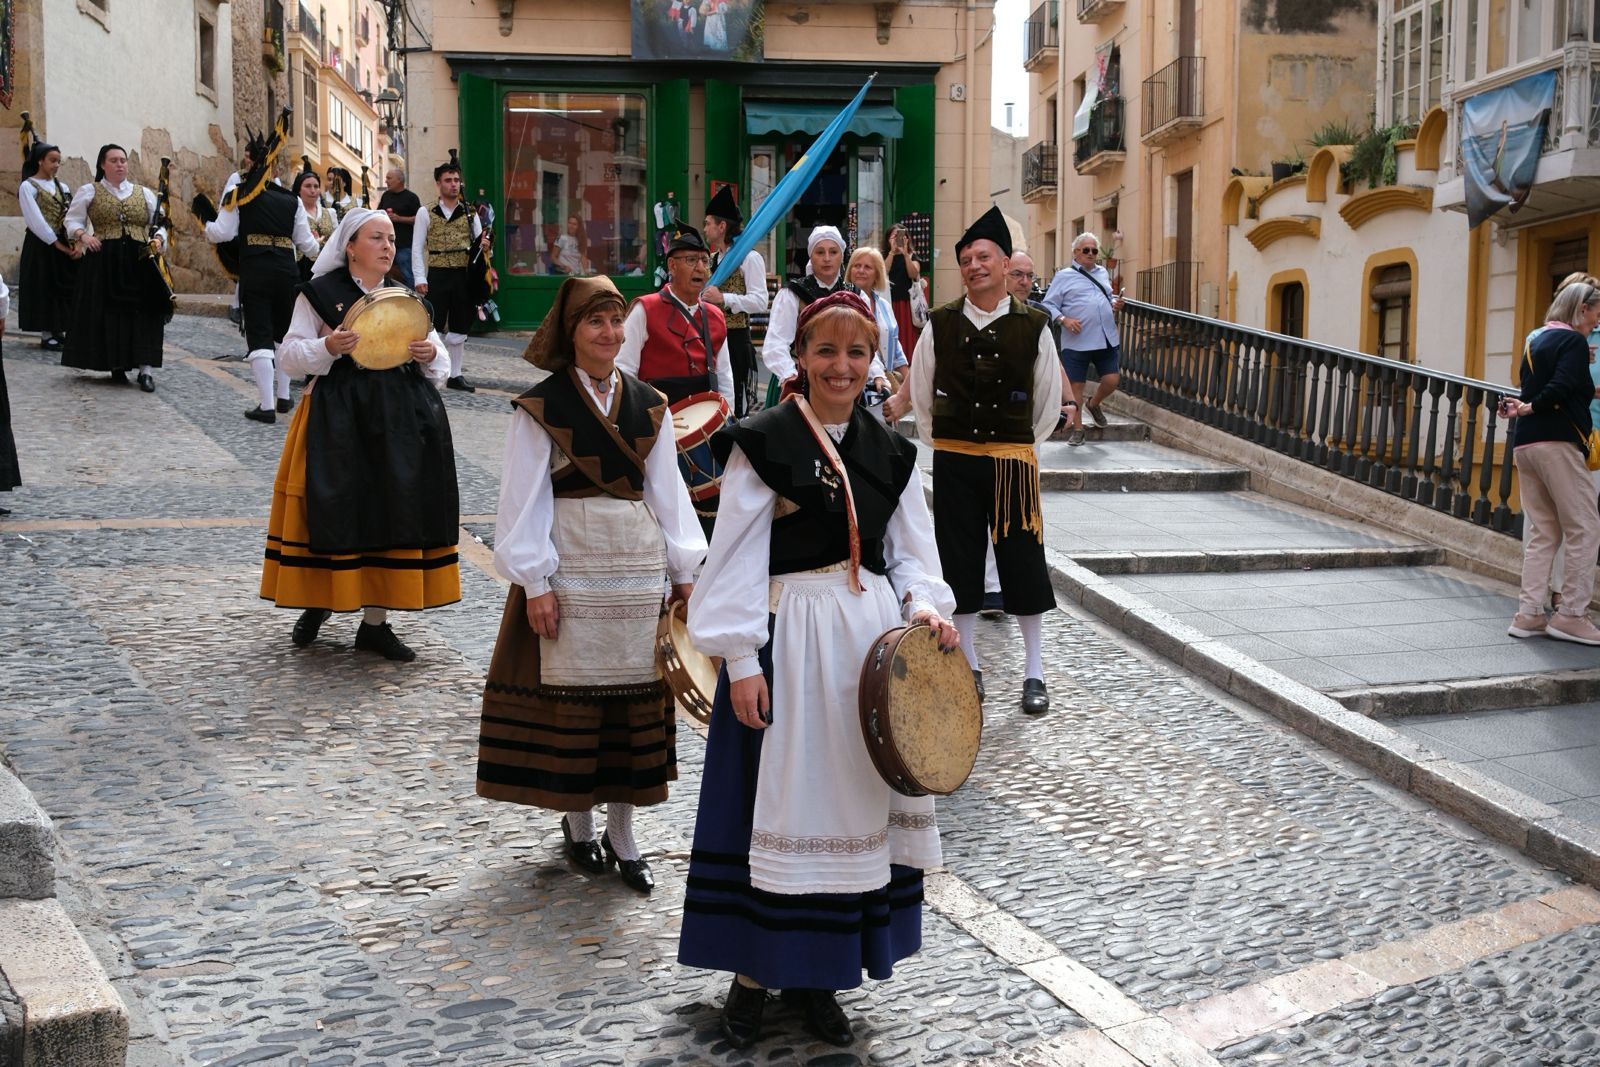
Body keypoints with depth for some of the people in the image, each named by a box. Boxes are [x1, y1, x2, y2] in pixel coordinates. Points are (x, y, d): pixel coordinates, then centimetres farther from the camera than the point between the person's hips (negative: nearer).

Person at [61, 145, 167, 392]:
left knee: (143, 313, -7)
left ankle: (145, 367, -9)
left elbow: (159, 223, 15)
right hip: (103, 262, -1)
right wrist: (82, 235, -14)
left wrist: (158, 238, -5)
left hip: (140, 262, 1)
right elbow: (73, 220, 5)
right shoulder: (89, 191, 7)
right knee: (109, 313, -2)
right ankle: (116, 365, 9)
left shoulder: (144, 193, 14)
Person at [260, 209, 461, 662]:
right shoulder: (320, 293, 1)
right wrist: (328, 347, -20)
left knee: (393, 513, 3)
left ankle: (375, 622, 11)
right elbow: (289, 355, -2)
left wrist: (430, 355, -8)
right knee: (335, 513, -2)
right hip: (337, 418, -3)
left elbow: (439, 364, 15)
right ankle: (317, 601, 21)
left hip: (400, 420, 4)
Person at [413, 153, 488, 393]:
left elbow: (480, 244, 13)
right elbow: (417, 248, -1)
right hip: (438, 276, -3)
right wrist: (420, 278, -9)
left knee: (459, 329, 8)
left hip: (464, 276, 3)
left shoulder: (470, 214, 9)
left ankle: (455, 375, 17)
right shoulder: (426, 214, 2)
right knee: (432, 327, -3)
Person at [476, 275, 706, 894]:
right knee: (572, 693, 2)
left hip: (638, 568, 4)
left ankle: (621, 832, 17)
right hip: (570, 567, -4)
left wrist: (683, 571, 6)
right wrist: (534, 583, -10)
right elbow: (525, 499, -6)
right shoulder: (541, 406, -3)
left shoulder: (649, 406, 9)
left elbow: (666, 491, 10)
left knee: (635, 695, 5)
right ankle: (577, 822, 21)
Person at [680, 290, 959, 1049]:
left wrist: (923, 607, -8)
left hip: (871, 641, 5)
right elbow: (736, 559, -8)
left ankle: (817, 973, 24)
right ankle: (751, 973, 15)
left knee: (856, 804, 9)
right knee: (777, 805, -1)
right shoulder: (762, 442, -6)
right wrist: (741, 659, -13)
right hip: (789, 642, -5)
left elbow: (908, 553, 12)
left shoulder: (890, 453, 10)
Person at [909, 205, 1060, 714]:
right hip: (954, 461, 1)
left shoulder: (1032, 326, -2)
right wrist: (940, 442, 12)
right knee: (959, 562, 6)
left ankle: (1034, 673, 12)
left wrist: (1023, 444, 11)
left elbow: (1049, 397, 9)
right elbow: (920, 393, 12)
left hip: (1014, 460, -1)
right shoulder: (940, 324, 0)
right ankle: (967, 667, 19)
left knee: (1023, 563, 1)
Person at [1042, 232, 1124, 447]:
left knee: (1112, 380, -1)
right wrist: (1064, 320, -18)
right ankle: (1077, 428, 15)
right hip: (1077, 342, -4)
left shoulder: (1102, 273, 18)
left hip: (1107, 339, 4)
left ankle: (1094, 404, 31)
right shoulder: (1064, 276, 2)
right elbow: (1049, 305, -2)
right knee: (1075, 385, 1)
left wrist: (1115, 305, 6)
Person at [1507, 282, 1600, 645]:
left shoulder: (1536, 342, 20)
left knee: (1542, 532, 11)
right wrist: (1530, 409, -5)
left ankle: (1528, 614, 8)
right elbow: (1561, 389, -18)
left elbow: (1532, 390, 14)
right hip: (1557, 443, -8)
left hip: (1524, 444, 9)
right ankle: (1570, 615, -3)